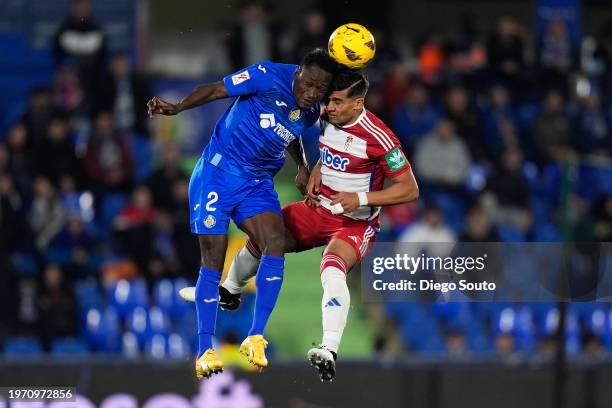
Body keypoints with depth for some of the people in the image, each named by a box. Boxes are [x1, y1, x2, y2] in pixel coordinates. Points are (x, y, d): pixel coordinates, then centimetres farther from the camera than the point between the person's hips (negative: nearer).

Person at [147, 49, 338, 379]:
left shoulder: (313, 111, 2)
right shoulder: (269, 77, -17)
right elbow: (215, 89, -14)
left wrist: (302, 168, 9)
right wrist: (177, 108, -27)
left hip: (259, 183, 4)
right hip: (218, 172, -4)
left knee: (275, 245, -19)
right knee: (213, 259, -6)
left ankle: (256, 337, -13)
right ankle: (204, 349, 2)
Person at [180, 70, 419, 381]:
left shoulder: (377, 137, -25)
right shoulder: (326, 118, -5)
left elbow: (410, 189, -20)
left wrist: (361, 198, -27)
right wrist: (316, 172, -1)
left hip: (356, 222, -7)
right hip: (319, 208, 7)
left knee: (332, 268, -35)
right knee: (259, 237, 7)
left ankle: (329, 353, -44)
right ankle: (229, 292, 39)